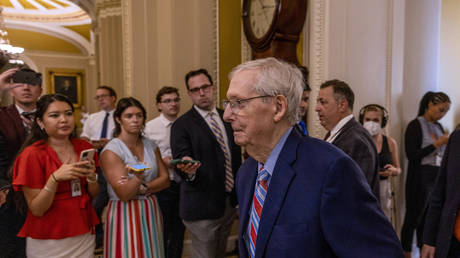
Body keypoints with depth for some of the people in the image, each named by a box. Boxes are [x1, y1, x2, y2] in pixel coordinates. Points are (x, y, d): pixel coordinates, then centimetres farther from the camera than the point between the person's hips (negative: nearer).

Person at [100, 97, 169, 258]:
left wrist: (142, 188, -13)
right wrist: (138, 178, -34)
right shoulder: (111, 151, -11)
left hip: (151, 212, 5)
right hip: (125, 213, -5)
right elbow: (124, 194, -16)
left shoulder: (150, 145, 6)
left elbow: (165, 179, 2)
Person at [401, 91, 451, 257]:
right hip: (420, 177, -6)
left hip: (437, 177, 6)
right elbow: (411, 155, -15)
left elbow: (443, 154, 19)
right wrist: (437, 144, -15)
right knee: (413, 218, 0)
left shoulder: (439, 127, 13)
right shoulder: (415, 125, -8)